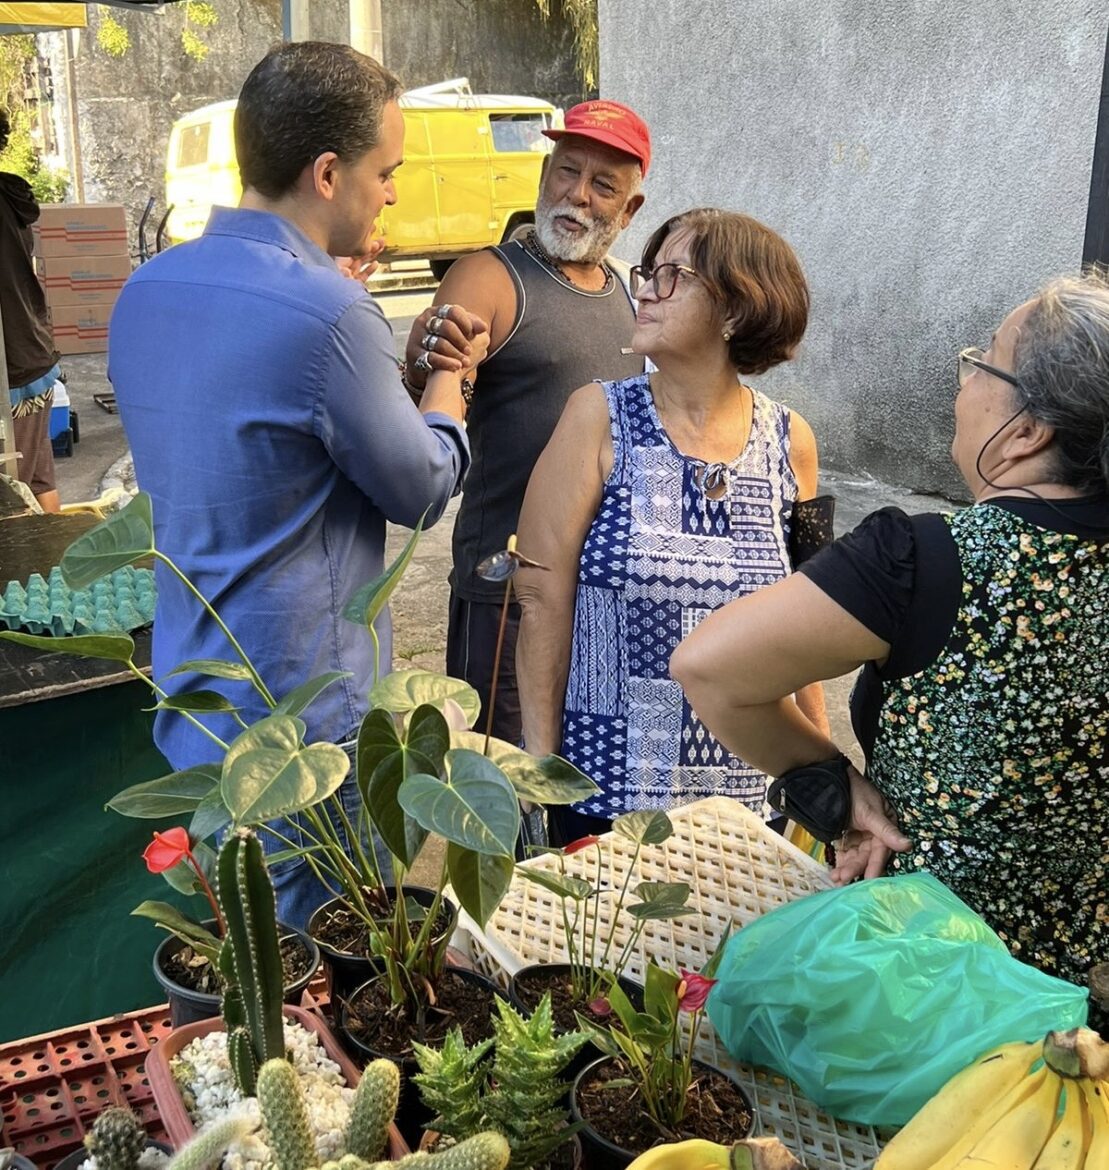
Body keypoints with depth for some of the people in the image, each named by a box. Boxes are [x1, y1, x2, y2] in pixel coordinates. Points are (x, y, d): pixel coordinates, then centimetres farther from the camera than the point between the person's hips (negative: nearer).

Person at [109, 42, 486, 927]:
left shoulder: (144, 293, 3)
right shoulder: (330, 316, -22)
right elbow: (424, 489, -9)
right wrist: (451, 375, 8)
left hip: (193, 704, 8)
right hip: (304, 719, -8)